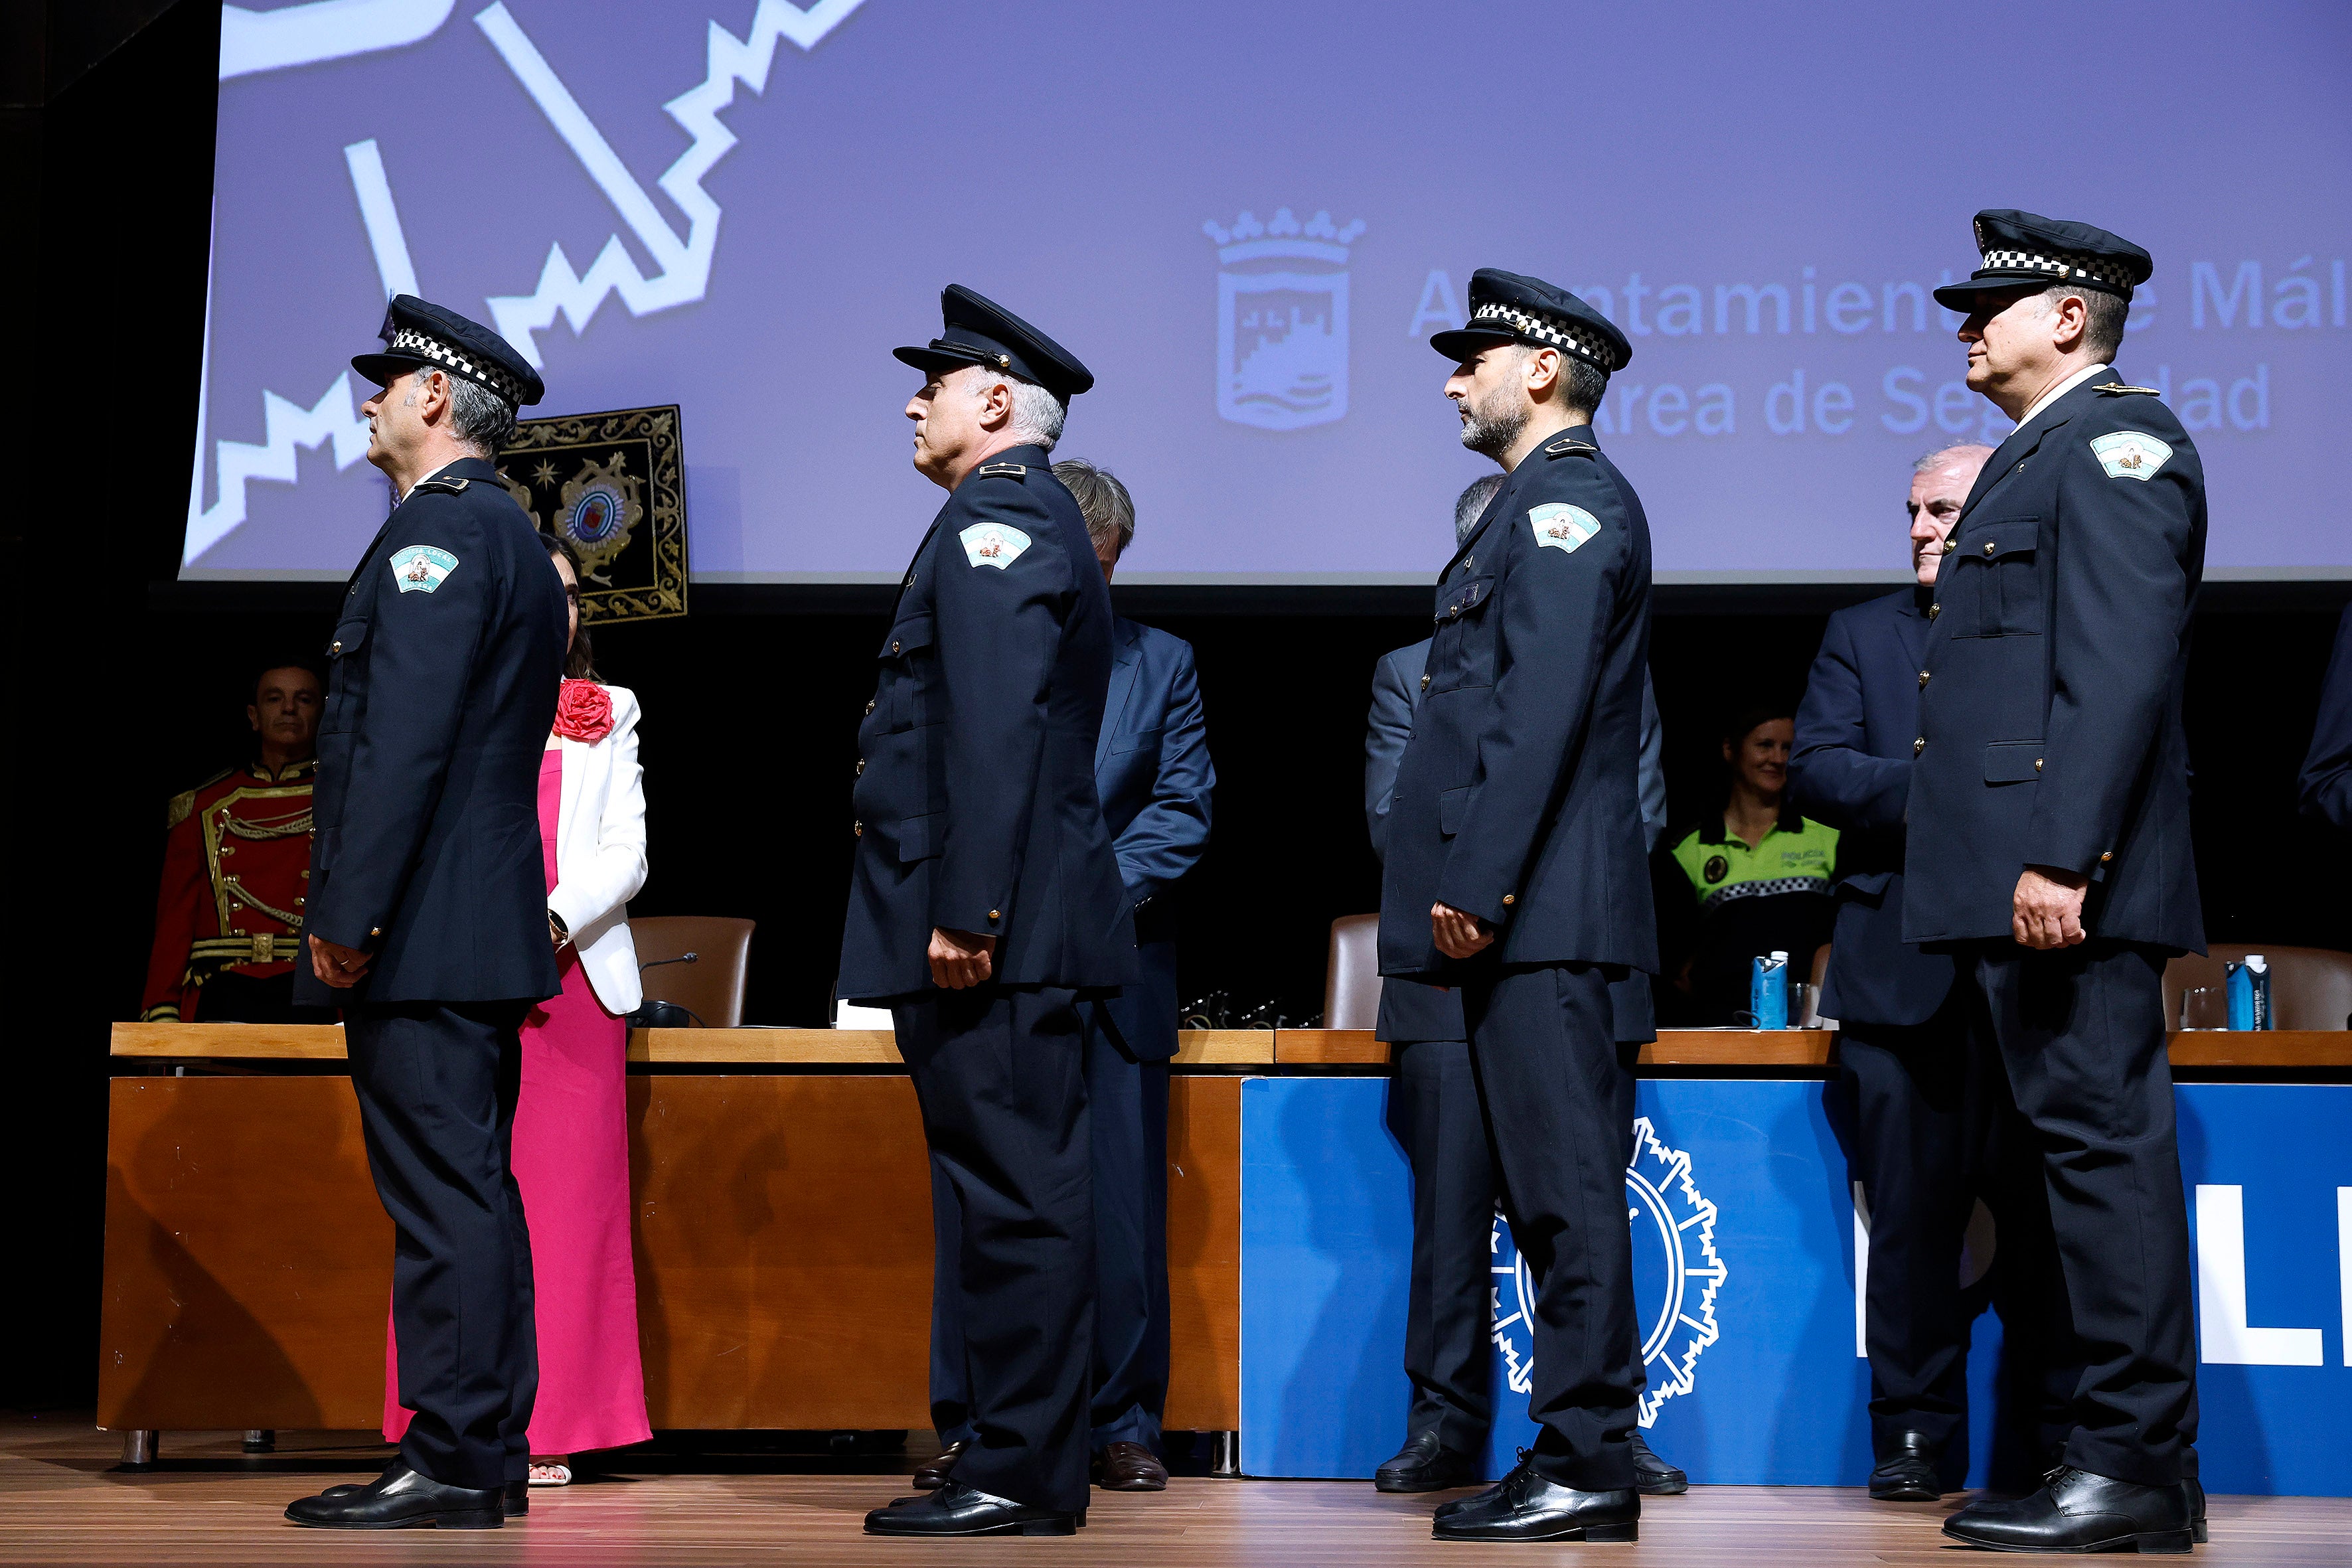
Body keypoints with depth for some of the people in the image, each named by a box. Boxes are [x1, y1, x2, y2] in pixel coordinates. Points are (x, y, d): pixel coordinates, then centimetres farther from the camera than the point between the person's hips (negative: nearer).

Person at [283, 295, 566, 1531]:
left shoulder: (436, 528, -11)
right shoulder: (516, 543, 21)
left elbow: (403, 740, -19)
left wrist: (346, 916, -19)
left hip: (423, 926, -10)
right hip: (489, 921, 10)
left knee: (443, 1198, -9)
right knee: (473, 1191, 11)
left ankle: (450, 1465, -7)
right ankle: (488, 1456, 15)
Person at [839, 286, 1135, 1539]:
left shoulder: (995, 520, -9)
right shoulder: (1033, 521, 23)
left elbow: (997, 735, -20)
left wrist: (967, 912, -23)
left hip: (993, 931, -11)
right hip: (1019, 929, 11)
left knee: (1016, 1195, -8)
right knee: (1016, 1192, 11)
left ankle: (1022, 1478, -5)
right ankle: (1023, 1464, 16)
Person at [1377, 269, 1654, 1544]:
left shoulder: (1566, 499, -8)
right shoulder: (1539, 506, 23)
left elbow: (1543, 711, -18)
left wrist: (1475, 880, -21)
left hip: (1537, 908, -11)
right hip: (1522, 913, 11)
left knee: (1566, 1186, -9)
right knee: (1550, 1189, 10)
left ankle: (1588, 1469, -8)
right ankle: (1573, 1462, 14)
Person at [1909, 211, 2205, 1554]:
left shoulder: (2113, 435, -6)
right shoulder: (2036, 456, 24)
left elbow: (2123, 662, -17)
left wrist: (2060, 856, -24)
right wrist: (2007, 863, 16)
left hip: (2068, 874, -10)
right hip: (2013, 882, 10)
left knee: (2102, 1141, -9)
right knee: (2087, 1149, 10)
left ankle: (2134, 1468, -7)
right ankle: (2135, 1464, 14)